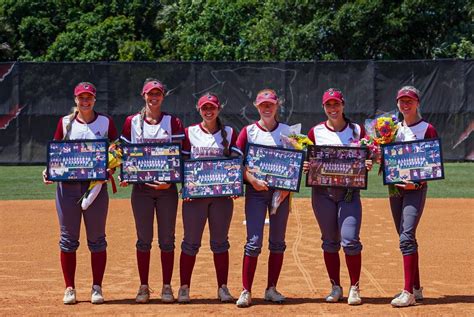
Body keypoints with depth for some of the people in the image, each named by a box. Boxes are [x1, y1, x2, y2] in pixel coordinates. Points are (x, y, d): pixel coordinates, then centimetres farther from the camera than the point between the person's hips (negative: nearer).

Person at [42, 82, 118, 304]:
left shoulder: (105, 123, 5)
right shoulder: (65, 123, 8)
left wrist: (110, 169, -14)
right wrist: (49, 170, -9)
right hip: (67, 185, 1)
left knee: (96, 238, 4)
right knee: (68, 238, 4)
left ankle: (97, 288, 12)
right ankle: (69, 288, 12)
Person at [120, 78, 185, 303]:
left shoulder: (173, 122, 3)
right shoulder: (132, 122, 5)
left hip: (167, 188, 0)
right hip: (141, 187, 0)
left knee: (167, 240, 4)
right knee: (143, 240, 4)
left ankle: (167, 287, 12)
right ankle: (144, 287, 12)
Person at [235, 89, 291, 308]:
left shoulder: (286, 131, 8)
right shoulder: (249, 131, 3)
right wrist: (253, 180, -17)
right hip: (255, 191, -2)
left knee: (278, 242, 6)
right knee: (254, 242, -8)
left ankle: (271, 289, 15)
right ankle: (246, 291, -5)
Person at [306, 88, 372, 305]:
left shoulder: (357, 130, 6)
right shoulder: (315, 132, 6)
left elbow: (366, 158, 8)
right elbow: (307, 160, 10)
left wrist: (367, 165, -13)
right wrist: (306, 166, -12)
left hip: (349, 191, -1)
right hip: (322, 191, 1)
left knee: (350, 240, -10)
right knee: (330, 242, 7)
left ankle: (354, 288, 2)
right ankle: (335, 287, 17)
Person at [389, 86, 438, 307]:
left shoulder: (427, 129, -3)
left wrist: (416, 180, -20)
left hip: (416, 188, -6)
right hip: (395, 188, 6)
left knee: (407, 236, -18)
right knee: (405, 239, 9)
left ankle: (408, 292, -19)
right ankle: (416, 288, 19)